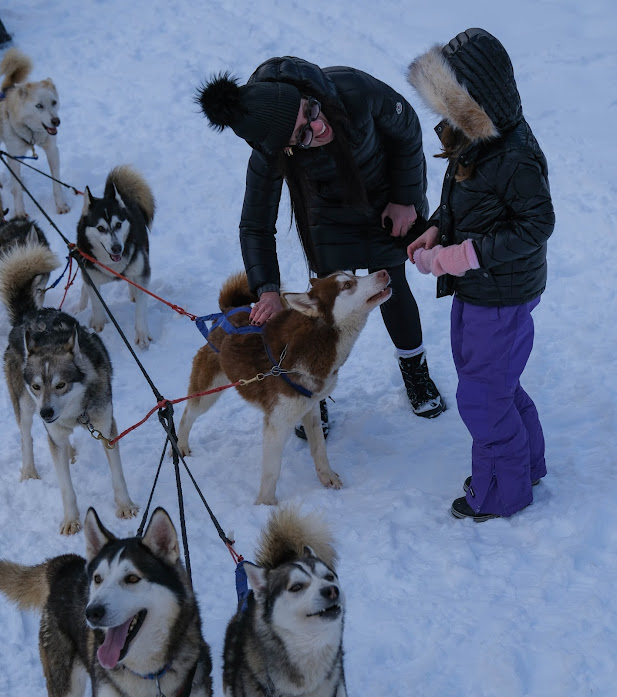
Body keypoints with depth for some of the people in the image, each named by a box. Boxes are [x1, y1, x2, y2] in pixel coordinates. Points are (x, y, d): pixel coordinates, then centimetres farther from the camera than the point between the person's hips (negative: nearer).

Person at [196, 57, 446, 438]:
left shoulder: (352, 88, -40)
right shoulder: (268, 159, -36)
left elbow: (407, 127, -19)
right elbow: (256, 227, -20)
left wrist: (406, 198, -11)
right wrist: (267, 289, -34)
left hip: (390, 195, 1)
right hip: (332, 213, 0)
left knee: (391, 283, 8)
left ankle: (415, 368, 35)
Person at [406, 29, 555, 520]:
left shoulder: (516, 159, -27)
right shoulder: (473, 140, 0)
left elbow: (536, 226, -24)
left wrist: (460, 257, -25)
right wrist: (435, 231, -4)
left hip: (500, 298, -9)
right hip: (473, 290, 9)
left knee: (482, 396, 4)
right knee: (490, 379, 24)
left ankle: (502, 493, 24)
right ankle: (527, 461, 44)